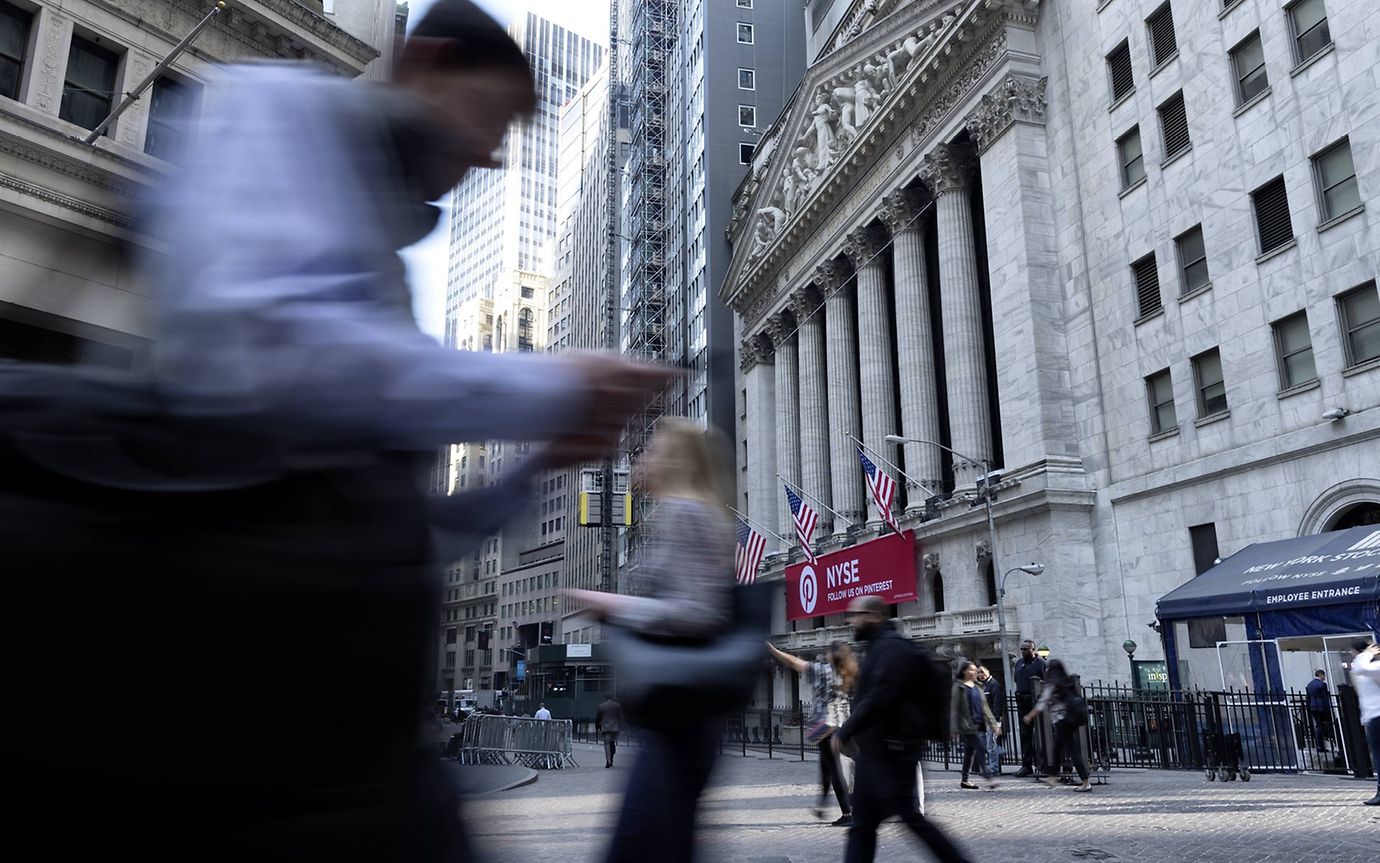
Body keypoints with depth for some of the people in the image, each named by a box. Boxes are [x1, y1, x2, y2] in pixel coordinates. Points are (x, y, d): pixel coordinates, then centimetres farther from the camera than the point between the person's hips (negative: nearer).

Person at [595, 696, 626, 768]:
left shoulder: (601, 706, 4)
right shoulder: (618, 705, 6)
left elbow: (597, 718, 6)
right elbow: (621, 718, 4)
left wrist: (597, 729, 14)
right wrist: (621, 728, 8)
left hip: (605, 728, -1)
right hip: (615, 728, 1)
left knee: (607, 744, -3)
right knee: (613, 744, 15)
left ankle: (608, 761, -16)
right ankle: (611, 760, 15)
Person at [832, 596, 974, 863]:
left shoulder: (893, 647, -16)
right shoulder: (878, 647, 16)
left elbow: (878, 699, -24)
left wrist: (844, 733, -19)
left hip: (891, 753, -10)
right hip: (872, 751, 10)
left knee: (909, 816, -3)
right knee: (862, 822, 8)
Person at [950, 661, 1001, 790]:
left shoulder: (977, 687, 17)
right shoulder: (958, 687, -5)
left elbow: (985, 708, 18)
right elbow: (954, 709, -8)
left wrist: (994, 724, 10)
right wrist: (954, 729, -12)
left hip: (980, 725, 7)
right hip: (967, 726, -7)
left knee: (969, 752, 11)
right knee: (981, 749, -15)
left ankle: (964, 780, 18)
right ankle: (988, 778, -15)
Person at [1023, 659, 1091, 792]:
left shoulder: (1051, 686, -11)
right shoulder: (1069, 683, 10)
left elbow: (1042, 705, -9)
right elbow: (1077, 699, 12)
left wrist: (1029, 717, 2)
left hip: (1060, 721, -8)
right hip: (1071, 720, 8)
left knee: (1072, 751, -5)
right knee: (1057, 748, 20)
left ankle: (1086, 783, -5)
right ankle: (1054, 777, 30)